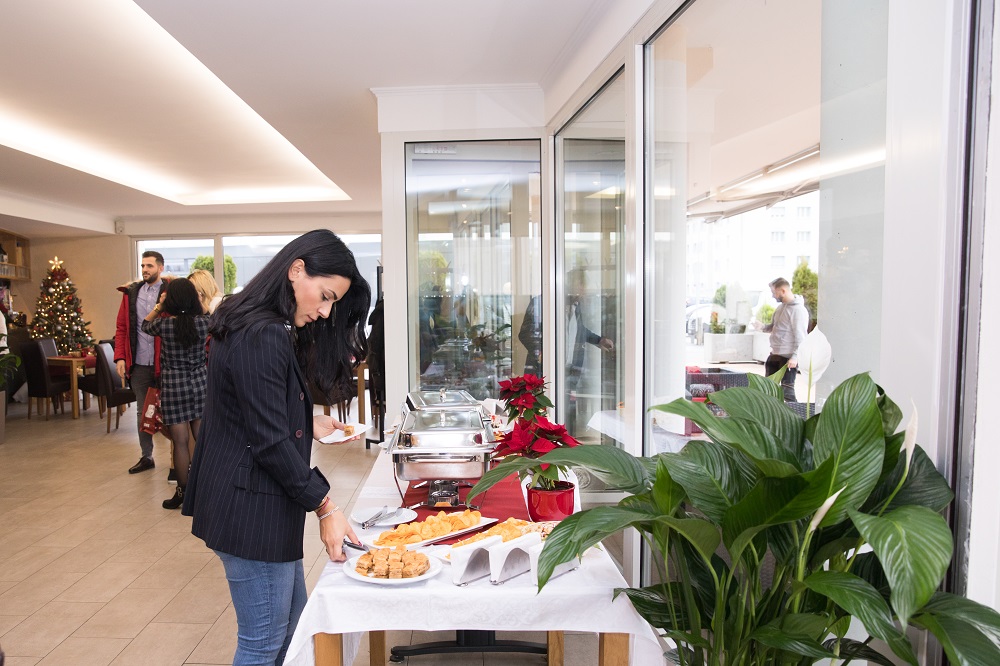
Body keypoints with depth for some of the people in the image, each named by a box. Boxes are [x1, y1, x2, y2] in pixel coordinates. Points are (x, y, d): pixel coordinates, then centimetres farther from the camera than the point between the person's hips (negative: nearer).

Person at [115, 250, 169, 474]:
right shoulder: (131, 293, 8)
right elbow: (121, 327, 9)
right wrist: (120, 357, 0)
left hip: (164, 363, -4)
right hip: (138, 363, 4)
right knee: (142, 411, 14)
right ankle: (146, 456, 27)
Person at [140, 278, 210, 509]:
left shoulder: (163, 324, -10)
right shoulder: (204, 322, -6)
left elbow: (145, 326, 14)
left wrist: (158, 306, 24)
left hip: (174, 385, -2)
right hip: (200, 382, 2)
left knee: (180, 442, 5)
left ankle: (183, 492, 16)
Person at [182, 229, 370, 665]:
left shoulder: (267, 328, 10)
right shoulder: (261, 337, -22)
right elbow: (270, 442, -22)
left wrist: (308, 423, 5)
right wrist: (324, 507, -17)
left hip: (263, 502, 10)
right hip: (250, 509, -10)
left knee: (291, 627, 21)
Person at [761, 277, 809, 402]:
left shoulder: (798, 309, -15)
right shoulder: (781, 307, 13)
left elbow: (800, 336, -17)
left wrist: (795, 356, -22)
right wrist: (763, 328, 1)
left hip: (788, 357, -9)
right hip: (775, 354, 9)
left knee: (787, 388, -6)